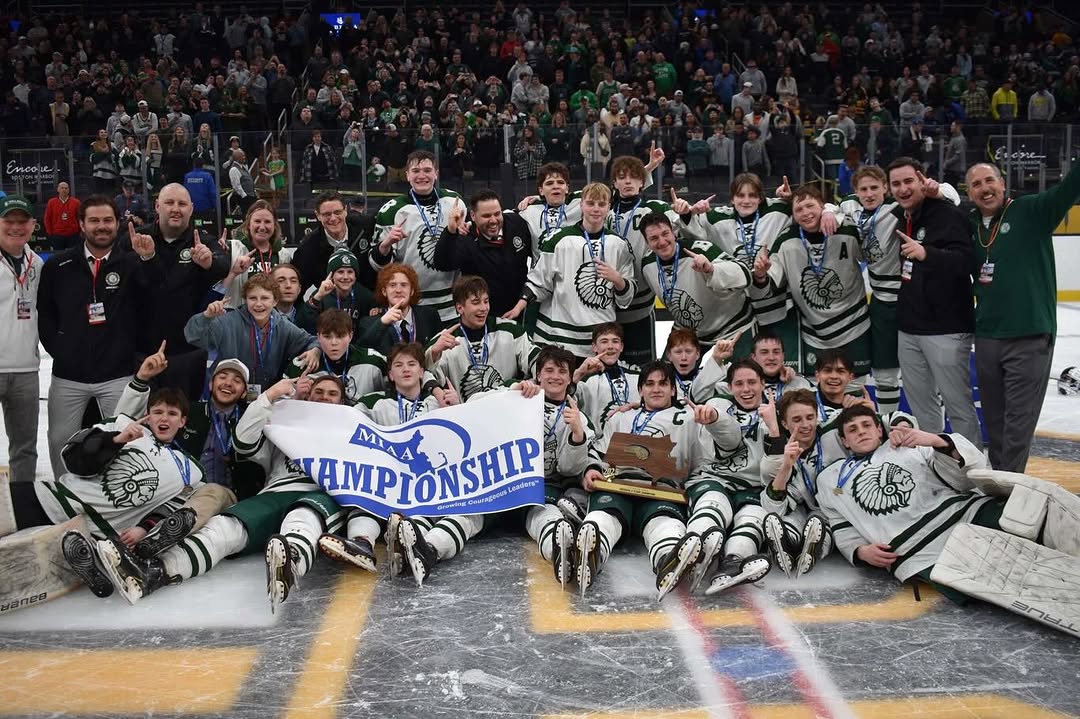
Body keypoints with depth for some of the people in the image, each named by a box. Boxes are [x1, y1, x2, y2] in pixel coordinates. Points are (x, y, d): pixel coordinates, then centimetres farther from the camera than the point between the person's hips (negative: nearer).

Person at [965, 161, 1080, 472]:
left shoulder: (1031, 211, -5)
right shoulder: (969, 224, 9)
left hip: (1030, 338, -5)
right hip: (986, 337, 5)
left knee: (1019, 420, 0)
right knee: (993, 419, 16)